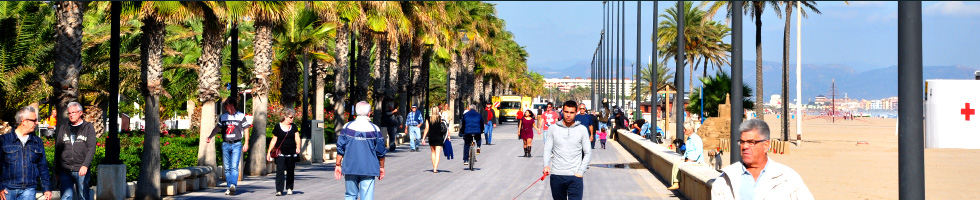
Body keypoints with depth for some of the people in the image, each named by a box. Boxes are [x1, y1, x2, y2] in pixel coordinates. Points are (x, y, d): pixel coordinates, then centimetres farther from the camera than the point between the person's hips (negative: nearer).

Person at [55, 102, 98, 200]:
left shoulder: (88, 127, 7)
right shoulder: (63, 129, 16)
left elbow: (91, 149, -2)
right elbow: (57, 151, 17)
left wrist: (85, 166, -16)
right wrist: (57, 172, 12)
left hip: (81, 170, -2)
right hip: (65, 170, 2)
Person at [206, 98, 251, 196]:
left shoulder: (241, 116, 2)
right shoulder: (223, 117, 12)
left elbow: (246, 130, 4)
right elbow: (217, 128, 18)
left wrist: (246, 143, -2)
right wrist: (210, 137, 3)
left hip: (236, 144, -4)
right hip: (226, 144, 4)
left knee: (234, 167, -16)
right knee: (227, 168, 4)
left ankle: (233, 185, -25)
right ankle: (229, 187, 9)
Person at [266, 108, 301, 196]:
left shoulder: (294, 127, 10)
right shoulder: (278, 127, 3)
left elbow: (297, 138, 0)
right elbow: (274, 140, 6)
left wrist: (298, 147, -20)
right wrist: (269, 152, 3)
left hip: (291, 153, 3)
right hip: (280, 153, -3)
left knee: (290, 171, 8)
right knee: (280, 170, -12)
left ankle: (289, 188, 23)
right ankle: (279, 190, -14)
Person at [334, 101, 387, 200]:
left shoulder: (347, 127, -1)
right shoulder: (374, 129, -4)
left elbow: (340, 148, 1)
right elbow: (380, 151, 2)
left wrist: (338, 165, 10)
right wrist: (381, 167, 14)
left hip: (350, 169, 2)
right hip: (368, 169, -2)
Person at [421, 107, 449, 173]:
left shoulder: (428, 119, 0)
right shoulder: (441, 118, -2)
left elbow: (426, 129, -3)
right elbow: (447, 128, -6)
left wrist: (423, 138, -1)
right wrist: (448, 136, 1)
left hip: (431, 137, 2)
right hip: (439, 137, -2)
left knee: (433, 152, 19)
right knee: (437, 153, -4)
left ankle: (434, 167, 21)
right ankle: (435, 168, -16)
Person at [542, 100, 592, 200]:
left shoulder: (582, 129, 2)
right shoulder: (554, 128, 6)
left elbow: (588, 153, 4)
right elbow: (547, 149, 7)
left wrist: (581, 172, -5)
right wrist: (546, 165, -11)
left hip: (575, 177, -2)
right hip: (556, 175, 2)